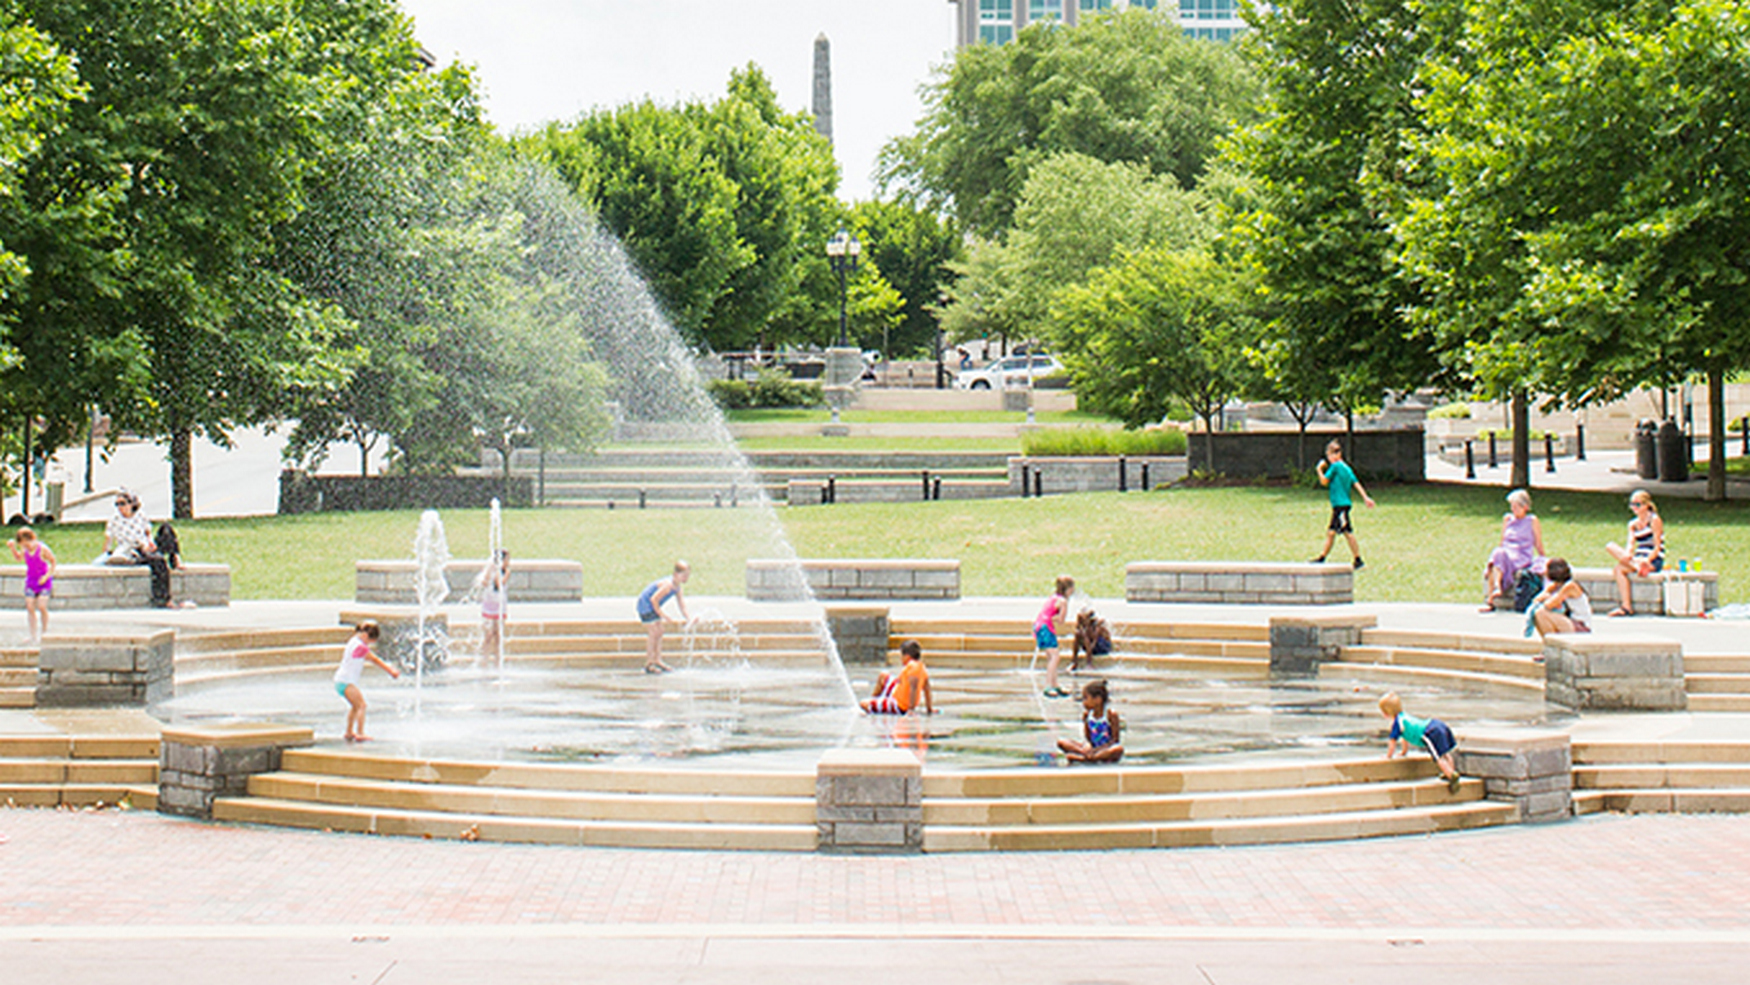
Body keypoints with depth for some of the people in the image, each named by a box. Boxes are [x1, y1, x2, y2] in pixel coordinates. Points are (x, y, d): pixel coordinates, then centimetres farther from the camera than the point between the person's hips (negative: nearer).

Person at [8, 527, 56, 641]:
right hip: (31, 580, 5)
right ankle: (34, 635, 1)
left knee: (41, 606, -13)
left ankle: (44, 631, 7)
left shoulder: (42, 549, -18)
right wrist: (13, 547, 2)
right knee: (30, 607, -3)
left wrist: (46, 576, -15)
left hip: (44, 582, -5)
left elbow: (53, 562, -7)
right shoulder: (25, 550, -3)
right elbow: (19, 557, 19)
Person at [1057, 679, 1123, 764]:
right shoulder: (1087, 715, 4)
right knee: (1061, 742, -11)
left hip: (1108, 748, -4)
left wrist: (1096, 750, -22)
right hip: (1093, 749, 4)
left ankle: (1081, 758, -40)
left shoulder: (1111, 715, -10)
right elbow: (1087, 737, 8)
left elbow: (1115, 740, -13)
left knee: (1119, 749, -40)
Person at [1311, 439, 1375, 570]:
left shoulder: (1335, 466, -11)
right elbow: (1356, 483, 11)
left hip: (1341, 504, -9)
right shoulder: (1347, 468, 15)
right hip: (1338, 506, 9)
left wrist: (1320, 470, 6)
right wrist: (1365, 497, 8)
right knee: (1331, 532, 13)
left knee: (1348, 533, -8)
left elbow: (1324, 481, -7)